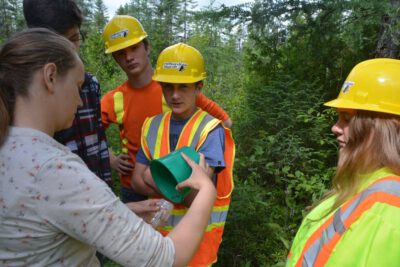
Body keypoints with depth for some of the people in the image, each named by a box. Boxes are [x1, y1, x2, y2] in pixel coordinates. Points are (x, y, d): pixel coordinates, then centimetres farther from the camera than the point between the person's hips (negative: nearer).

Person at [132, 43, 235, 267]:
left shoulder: (210, 130, -19)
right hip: (159, 225, 5)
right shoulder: (153, 126, -3)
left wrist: (153, 176, -13)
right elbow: (137, 180, -4)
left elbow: (196, 196, -24)